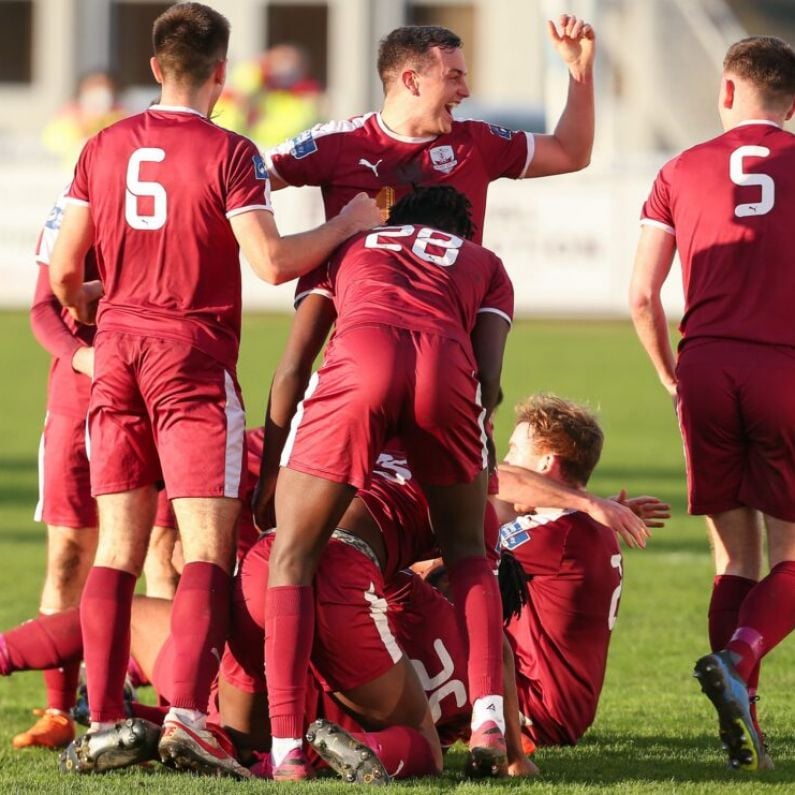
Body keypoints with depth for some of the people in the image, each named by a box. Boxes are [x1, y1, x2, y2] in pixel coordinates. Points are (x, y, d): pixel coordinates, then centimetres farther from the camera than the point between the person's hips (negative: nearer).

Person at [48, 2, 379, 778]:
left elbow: (62, 272, 10)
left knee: (117, 547, 7)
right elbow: (272, 261, -15)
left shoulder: (104, 149, 8)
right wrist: (348, 224, 1)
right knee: (206, 547, -6)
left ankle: (104, 721, 1)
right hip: (193, 362, -5)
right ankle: (186, 715, -20)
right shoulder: (227, 153, -7)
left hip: (116, 354, 5)